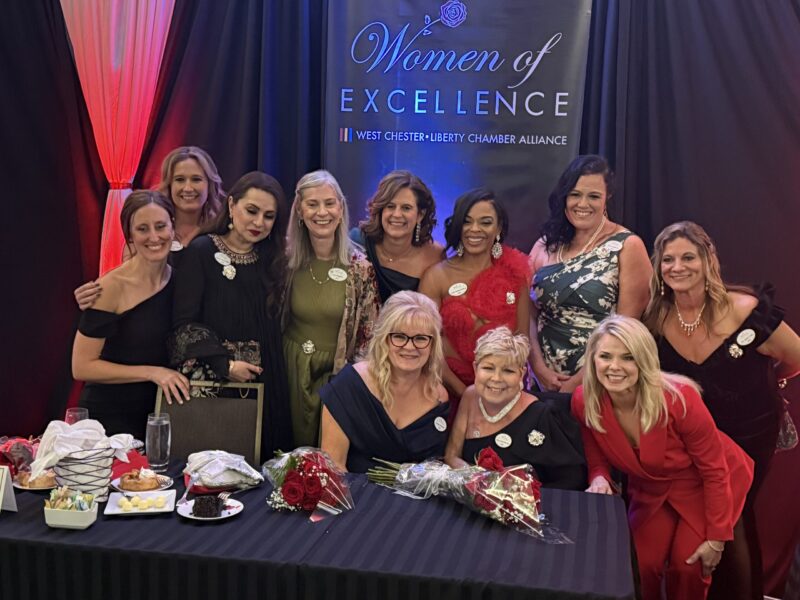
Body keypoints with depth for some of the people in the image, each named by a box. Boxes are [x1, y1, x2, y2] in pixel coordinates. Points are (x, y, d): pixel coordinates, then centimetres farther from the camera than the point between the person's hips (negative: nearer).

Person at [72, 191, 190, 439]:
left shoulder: (179, 278, -1)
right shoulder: (111, 287, -17)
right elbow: (82, 367, -16)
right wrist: (151, 372, -20)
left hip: (158, 415, 5)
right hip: (108, 419, -5)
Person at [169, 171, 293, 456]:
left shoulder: (273, 259, 9)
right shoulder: (201, 252, -4)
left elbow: (273, 329, 11)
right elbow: (183, 323, -9)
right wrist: (226, 365, -14)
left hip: (264, 384, 4)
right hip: (210, 378, -4)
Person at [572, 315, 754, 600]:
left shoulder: (679, 398, -33)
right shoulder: (584, 402, -22)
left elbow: (714, 469, -21)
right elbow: (598, 461, -4)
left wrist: (716, 539, -16)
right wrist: (599, 479, -29)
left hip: (703, 485, -3)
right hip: (651, 490, 3)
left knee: (686, 564, -12)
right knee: (643, 564, -8)